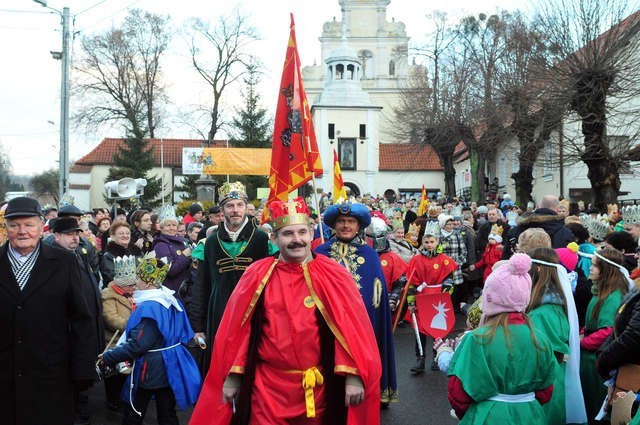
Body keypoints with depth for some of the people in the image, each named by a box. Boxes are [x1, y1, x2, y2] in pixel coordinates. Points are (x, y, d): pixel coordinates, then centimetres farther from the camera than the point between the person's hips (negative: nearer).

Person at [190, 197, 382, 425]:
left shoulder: (333, 276, -4)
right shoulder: (257, 276, -1)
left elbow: (352, 328, -8)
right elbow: (238, 330, 3)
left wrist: (354, 377, -15)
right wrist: (232, 376, 2)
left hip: (318, 387, 0)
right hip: (268, 387, 0)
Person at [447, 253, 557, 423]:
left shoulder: (476, 340, -19)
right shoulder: (540, 341, -9)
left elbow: (458, 395, -13)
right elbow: (544, 393, 3)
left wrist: (463, 414, 9)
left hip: (487, 416, -3)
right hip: (529, 416, 4)